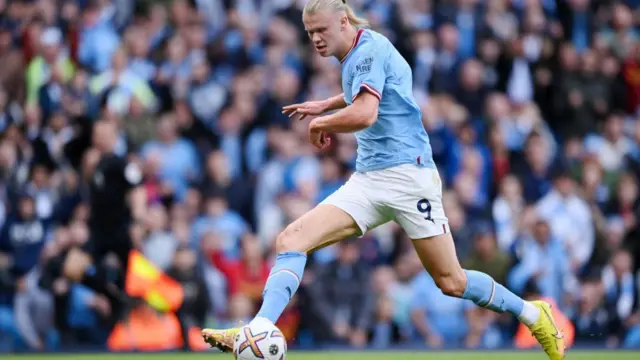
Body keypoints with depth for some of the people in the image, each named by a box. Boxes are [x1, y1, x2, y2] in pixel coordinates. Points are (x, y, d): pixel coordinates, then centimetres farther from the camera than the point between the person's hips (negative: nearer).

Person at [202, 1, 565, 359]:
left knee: (451, 282, -3)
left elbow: (365, 114, -27)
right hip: (368, 180, 9)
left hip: (407, 172, -9)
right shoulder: (356, 56, 15)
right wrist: (325, 105, 33)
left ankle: (532, 314, 20)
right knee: (291, 240, -13)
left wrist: (320, 123, -10)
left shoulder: (370, 49, -11)